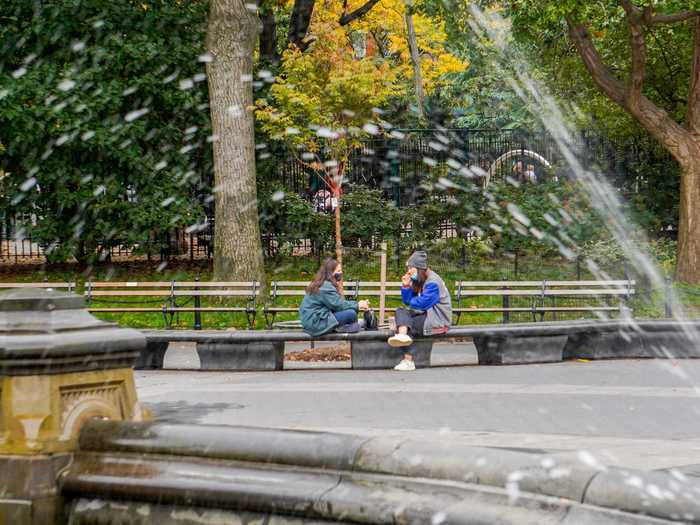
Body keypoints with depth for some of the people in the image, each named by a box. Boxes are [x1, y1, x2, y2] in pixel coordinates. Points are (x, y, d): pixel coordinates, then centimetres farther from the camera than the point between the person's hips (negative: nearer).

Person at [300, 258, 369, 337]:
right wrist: (357, 305, -4)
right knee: (351, 314, -18)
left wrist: (357, 304, 5)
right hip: (315, 324, -10)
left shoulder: (323, 284, 16)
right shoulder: (326, 287, -15)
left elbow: (340, 302, 15)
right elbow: (339, 305, -16)